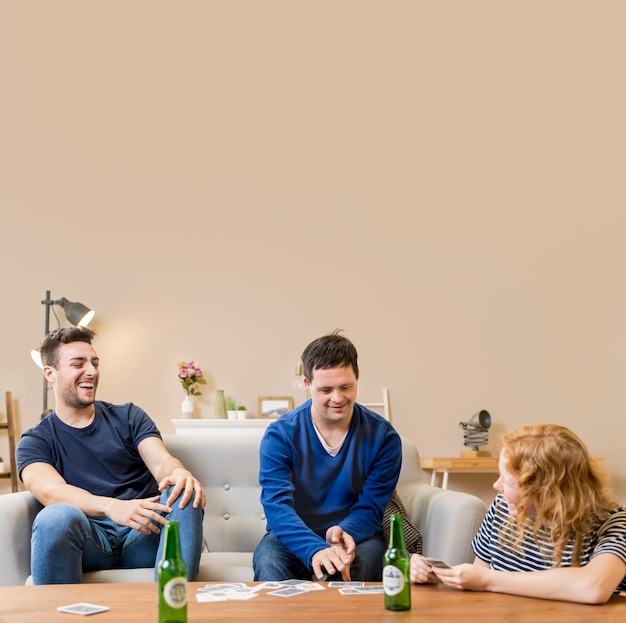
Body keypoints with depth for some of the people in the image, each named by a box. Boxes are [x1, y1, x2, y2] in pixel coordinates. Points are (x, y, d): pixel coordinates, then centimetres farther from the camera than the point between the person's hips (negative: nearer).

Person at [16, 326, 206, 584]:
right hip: (88, 540, -2)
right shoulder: (34, 443, 12)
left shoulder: (128, 417, 20)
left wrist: (179, 473, -25)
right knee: (57, 516, -35)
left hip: (143, 536, 2)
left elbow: (161, 462, 3)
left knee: (185, 495, -29)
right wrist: (111, 507, -30)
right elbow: (51, 492, -9)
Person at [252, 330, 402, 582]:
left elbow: (370, 508, -5)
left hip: (355, 536, 1)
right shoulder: (280, 435, -9)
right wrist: (315, 550, -42)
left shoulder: (383, 437, -5)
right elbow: (277, 505, -22)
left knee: (368, 553, -34)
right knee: (267, 561, -34)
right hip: (293, 537, -1)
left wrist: (345, 532, -30)